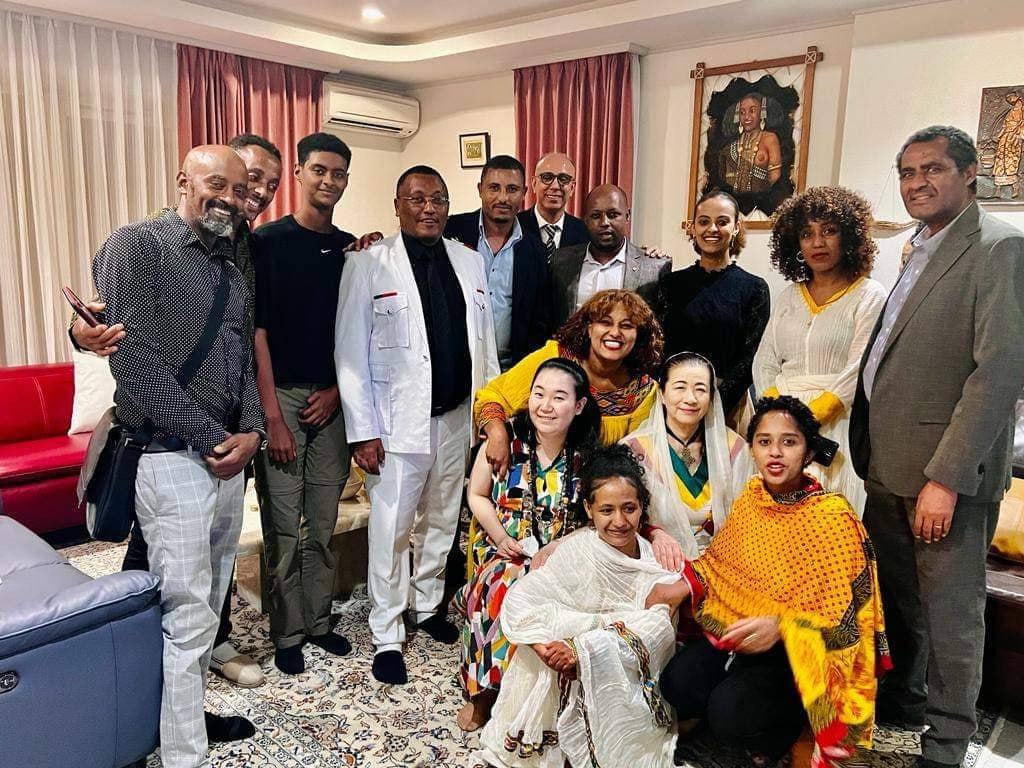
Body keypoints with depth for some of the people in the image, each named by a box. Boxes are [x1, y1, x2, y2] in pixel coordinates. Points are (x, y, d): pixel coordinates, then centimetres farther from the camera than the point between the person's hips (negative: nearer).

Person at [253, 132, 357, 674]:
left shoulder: (351, 249, 10)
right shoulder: (268, 241, -3)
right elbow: (257, 330, -8)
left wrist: (336, 390, -1)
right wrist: (272, 416, -13)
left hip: (331, 399, 4)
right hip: (281, 397, -4)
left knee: (323, 522, 12)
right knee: (283, 526, 3)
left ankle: (318, 620, 26)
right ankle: (287, 633, 18)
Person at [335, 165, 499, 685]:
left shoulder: (469, 262, 8)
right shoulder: (368, 265, -6)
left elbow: (485, 343, 11)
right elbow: (350, 353, -8)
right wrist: (362, 432, -11)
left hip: (457, 419, 5)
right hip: (399, 423, -4)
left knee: (442, 521, 18)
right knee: (391, 532, 3)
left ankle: (427, 604, 39)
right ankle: (387, 637, 20)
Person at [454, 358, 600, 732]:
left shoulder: (588, 454, -5)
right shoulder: (507, 438, -5)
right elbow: (477, 495, 6)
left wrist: (557, 550, -15)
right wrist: (501, 538, -7)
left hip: (563, 558, 0)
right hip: (504, 552, 1)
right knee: (498, 589, -30)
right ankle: (483, 691, -7)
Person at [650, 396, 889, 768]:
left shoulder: (833, 517, -18)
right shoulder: (751, 497, 0)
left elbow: (842, 613, -18)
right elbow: (722, 559, 13)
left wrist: (781, 626, -34)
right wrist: (684, 587, -4)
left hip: (797, 649, -5)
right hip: (737, 629, 6)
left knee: (729, 711, -24)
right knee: (677, 684, -14)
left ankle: (790, 723, 9)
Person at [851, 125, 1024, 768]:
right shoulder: (921, 252, 15)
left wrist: (946, 478, -22)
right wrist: (868, 452, 9)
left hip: (947, 472, -7)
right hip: (888, 464, 7)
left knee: (950, 612, 6)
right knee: (898, 598, 19)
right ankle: (902, 701, 39)